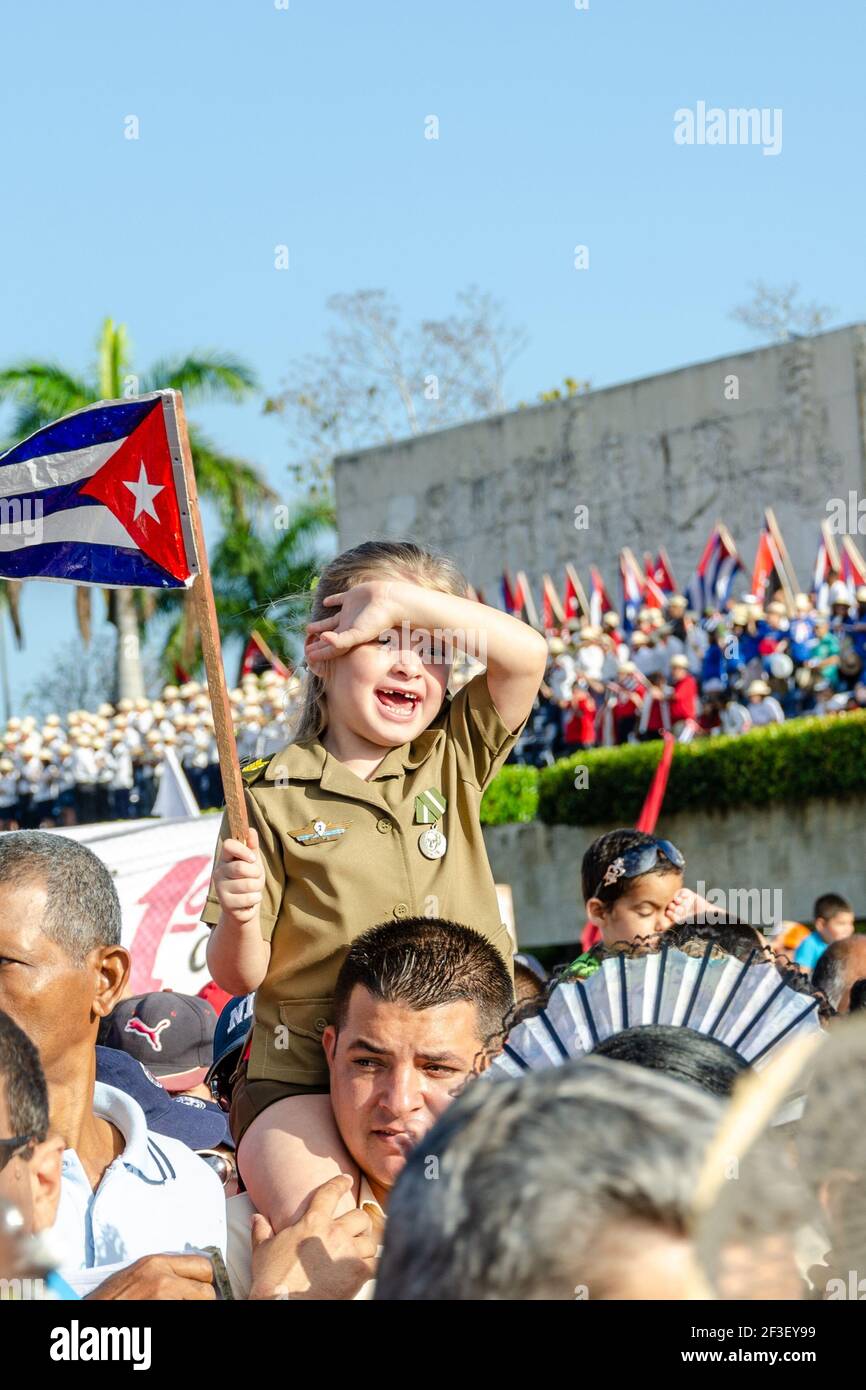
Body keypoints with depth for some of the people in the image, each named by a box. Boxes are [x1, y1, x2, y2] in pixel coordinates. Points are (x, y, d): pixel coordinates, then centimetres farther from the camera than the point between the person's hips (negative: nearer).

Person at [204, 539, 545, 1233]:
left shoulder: (455, 759, 10)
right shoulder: (272, 796, 1)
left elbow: (527, 654, -7)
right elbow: (241, 975, 2)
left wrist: (399, 597, -7)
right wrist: (240, 915, -20)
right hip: (305, 1080, -3)